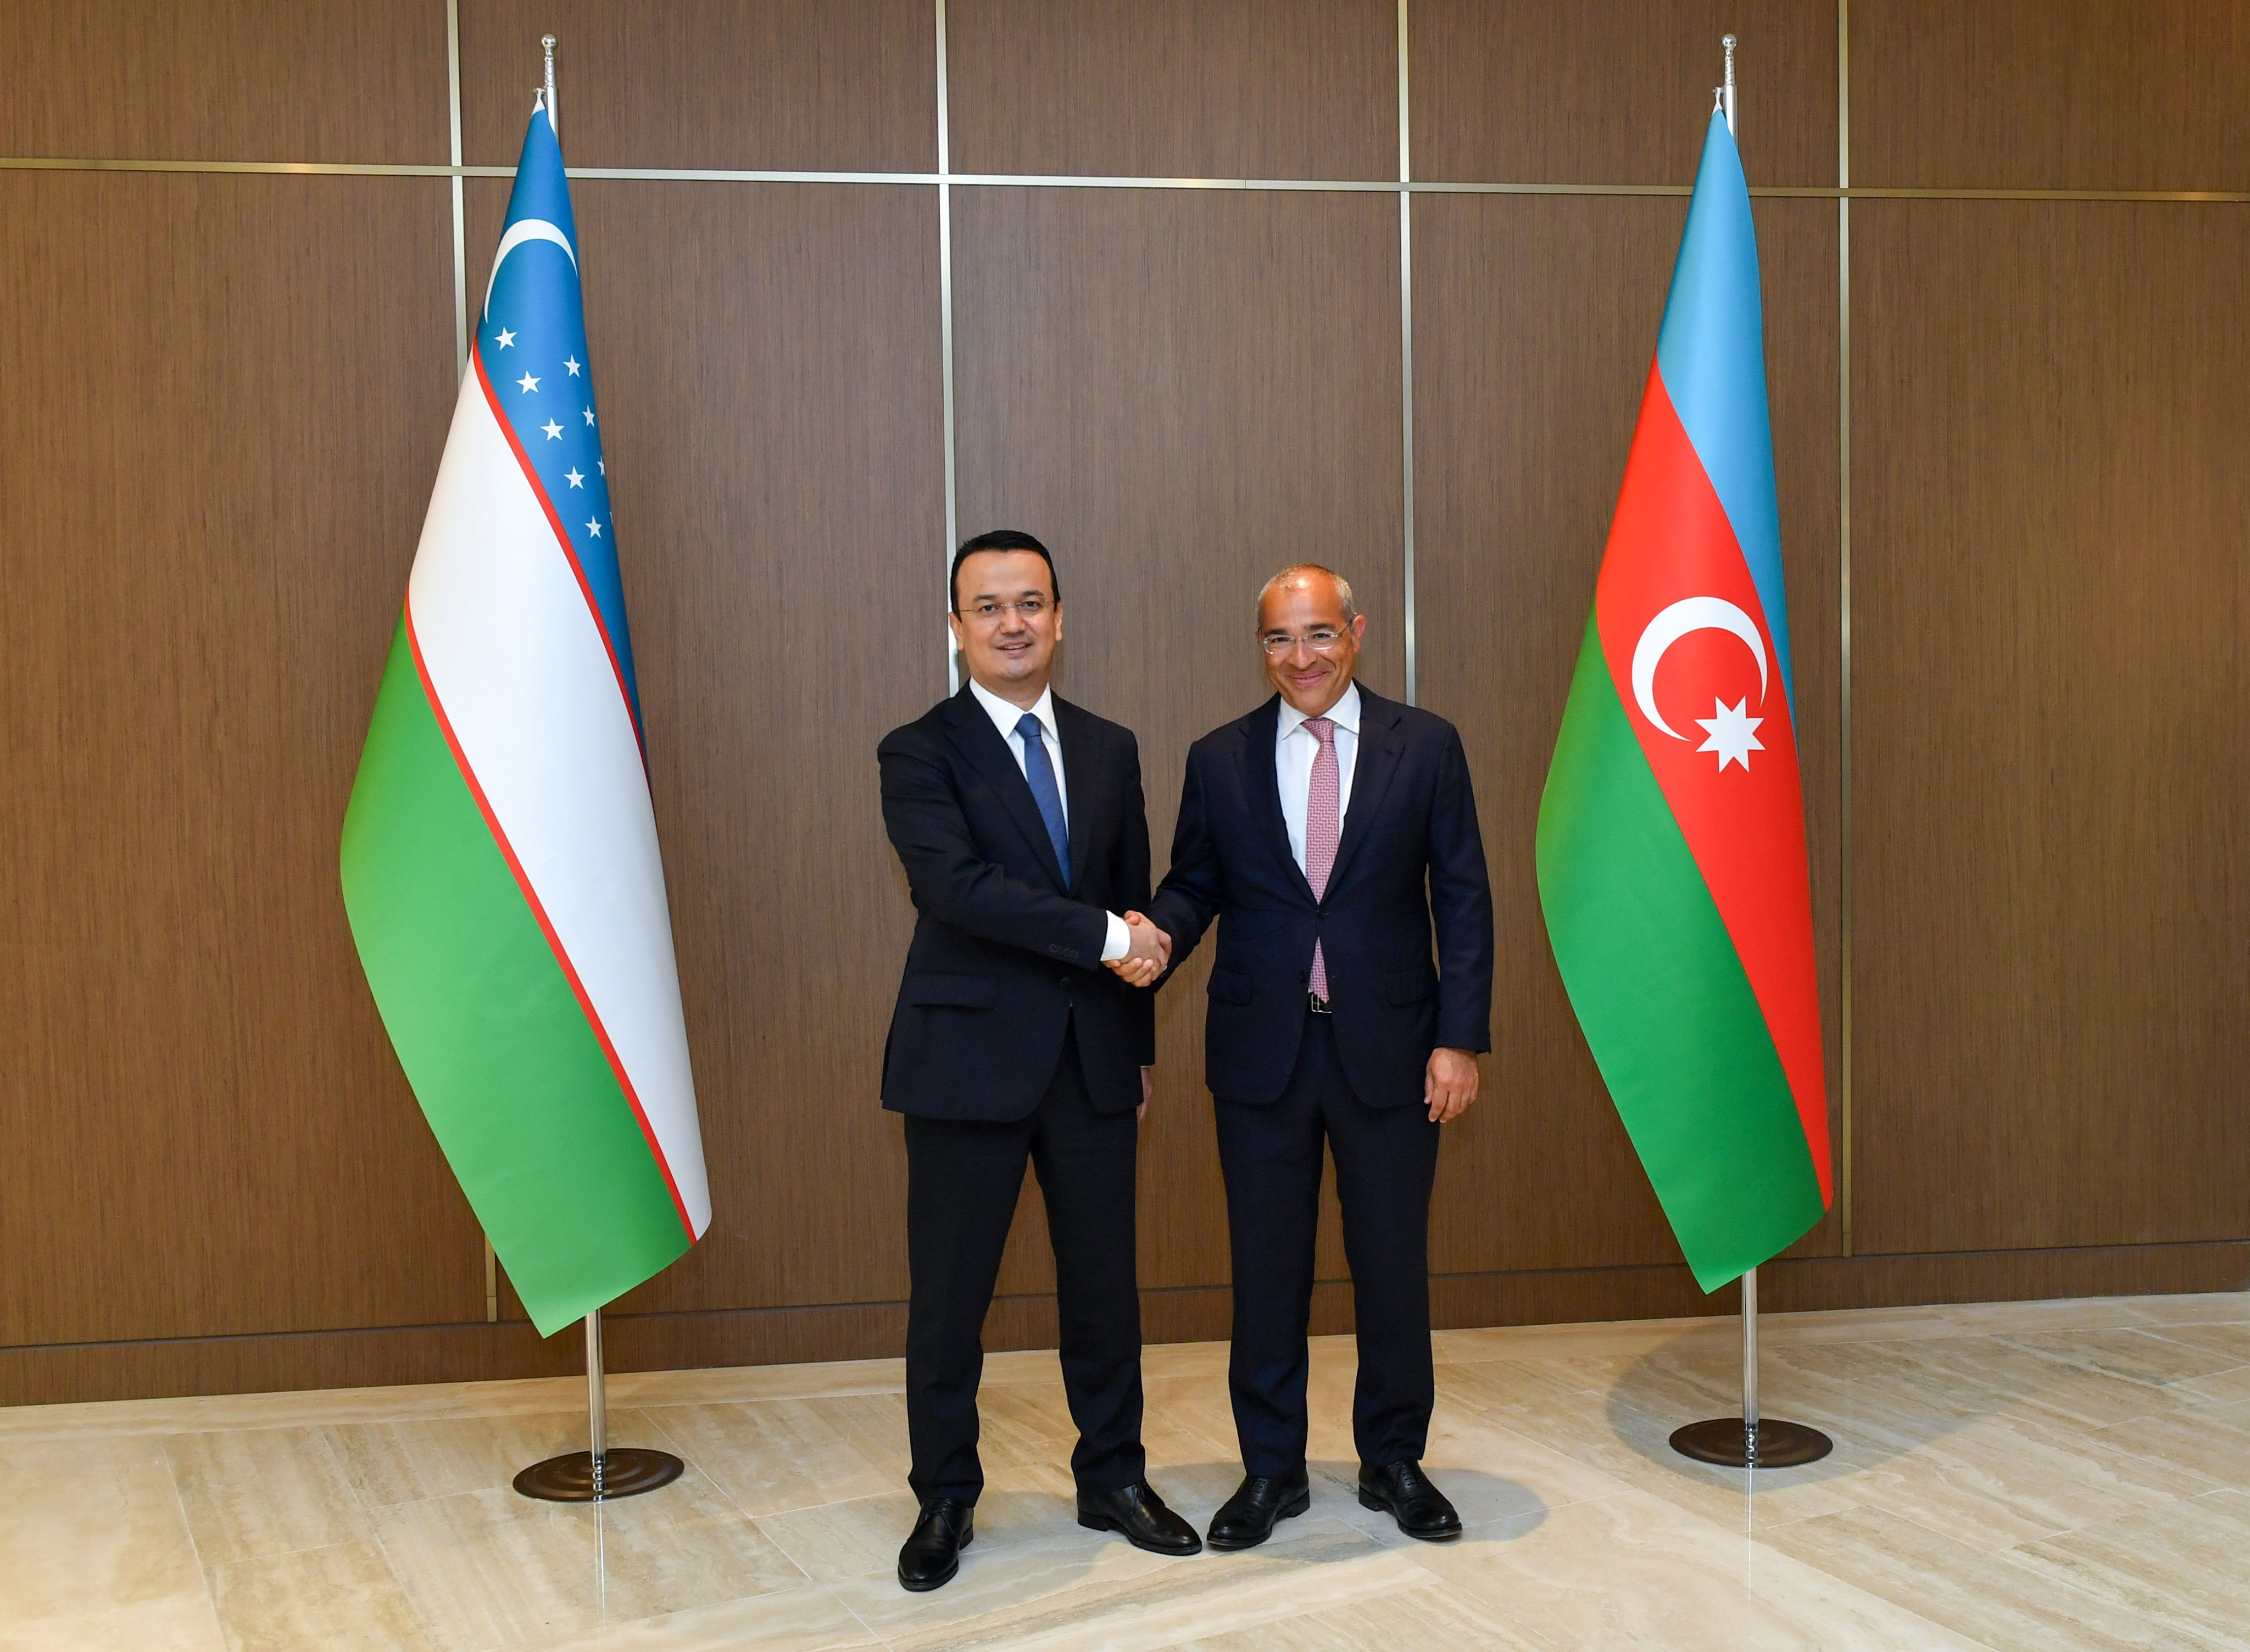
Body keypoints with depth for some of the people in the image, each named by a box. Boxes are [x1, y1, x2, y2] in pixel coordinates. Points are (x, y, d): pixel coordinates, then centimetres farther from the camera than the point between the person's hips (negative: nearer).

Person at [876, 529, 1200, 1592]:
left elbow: (1135, 902, 13)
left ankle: (1113, 1479, 28)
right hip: (971, 1058, -4)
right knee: (948, 1294, 5)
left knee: (1103, 1282, 12)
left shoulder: (1110, 750, 10)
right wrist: (1104, 937, -19)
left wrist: (1139, 1046, 12)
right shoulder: (919, 753, -5)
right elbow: (957, 885, -20)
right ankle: (945, 1501, 21)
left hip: (1093, 1060, 4)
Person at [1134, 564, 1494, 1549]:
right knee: (1266, 1266, 8)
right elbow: (1194, 885, 8)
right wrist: (1159, 932, -16)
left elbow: (1464, 900, 1)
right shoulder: (1218, 760, 5)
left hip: (1389, 1048, -1)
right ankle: (1271, 1471, 23)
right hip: (1262, 1051, 1)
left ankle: (1394, 1462, 26)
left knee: (1394, 1263, 8)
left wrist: (1460, 1037, -6)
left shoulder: (1425, 747, 2)